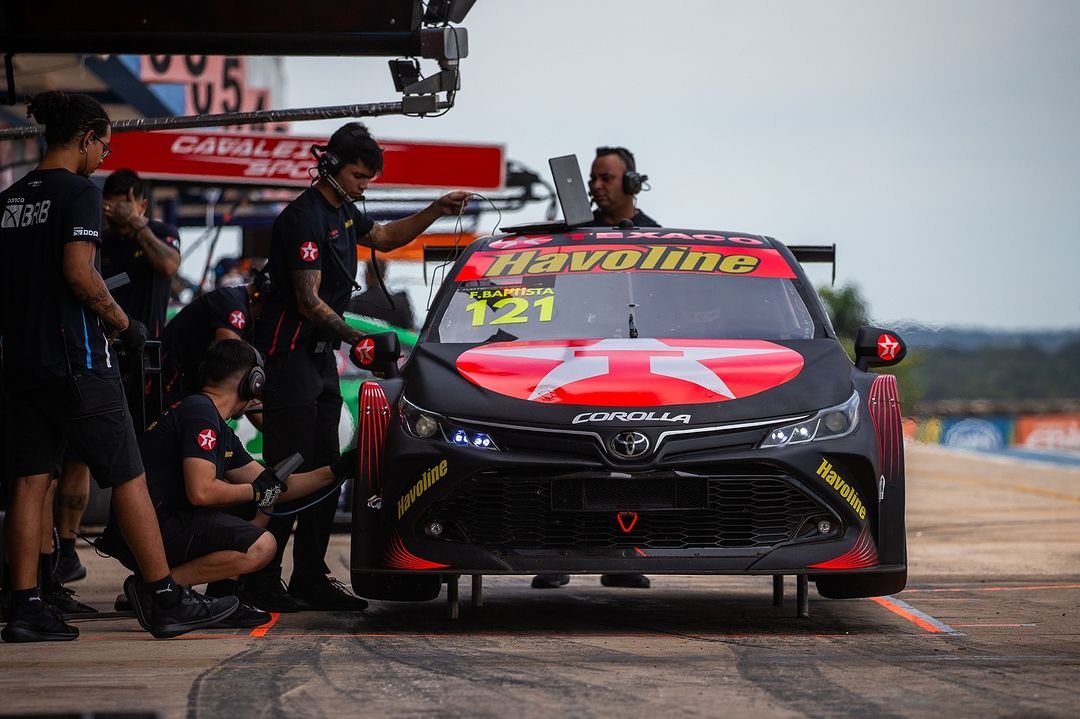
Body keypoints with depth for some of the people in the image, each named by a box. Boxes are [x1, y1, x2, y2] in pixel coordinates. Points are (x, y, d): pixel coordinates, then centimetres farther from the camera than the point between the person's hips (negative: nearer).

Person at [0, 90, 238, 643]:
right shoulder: (79, 192, -10)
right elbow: (79, 272, -20)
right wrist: (123, 323, -8)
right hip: (75, 359, -7)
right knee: (128, 478, -1)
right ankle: (167, 601, 1)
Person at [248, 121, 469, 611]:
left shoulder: (342, 211, 12)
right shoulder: (304, 218, -17)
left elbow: (384, 237, 32)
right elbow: (309, 302, -20)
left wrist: (435, 212, 20)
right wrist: (358, 339, -24)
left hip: (320, 355, 10)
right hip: (288, 354, -10)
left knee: (324, 471, 8)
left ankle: (310, 579, 12)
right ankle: (262, 583, -9)